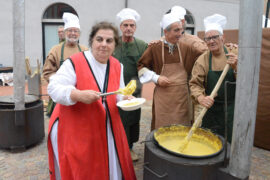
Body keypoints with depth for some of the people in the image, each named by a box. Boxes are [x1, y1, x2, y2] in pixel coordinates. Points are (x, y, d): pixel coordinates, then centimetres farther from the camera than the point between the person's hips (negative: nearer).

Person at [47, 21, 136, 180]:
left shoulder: (117, 66, 4)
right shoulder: (74, 63, -14)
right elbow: (54, 88, -16)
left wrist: (125, 99, -10)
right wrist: (79, 95, -31)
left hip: (108, 128, 5)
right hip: (76, 130, -5)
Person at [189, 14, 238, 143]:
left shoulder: (235, 54, -3)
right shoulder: (202, 60, -5)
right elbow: (195, 84, -10)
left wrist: (236, 68, -25)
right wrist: (200, 98, -29)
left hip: (233, 107, 0)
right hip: (211, 107, 0)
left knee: (231, 142, 8)